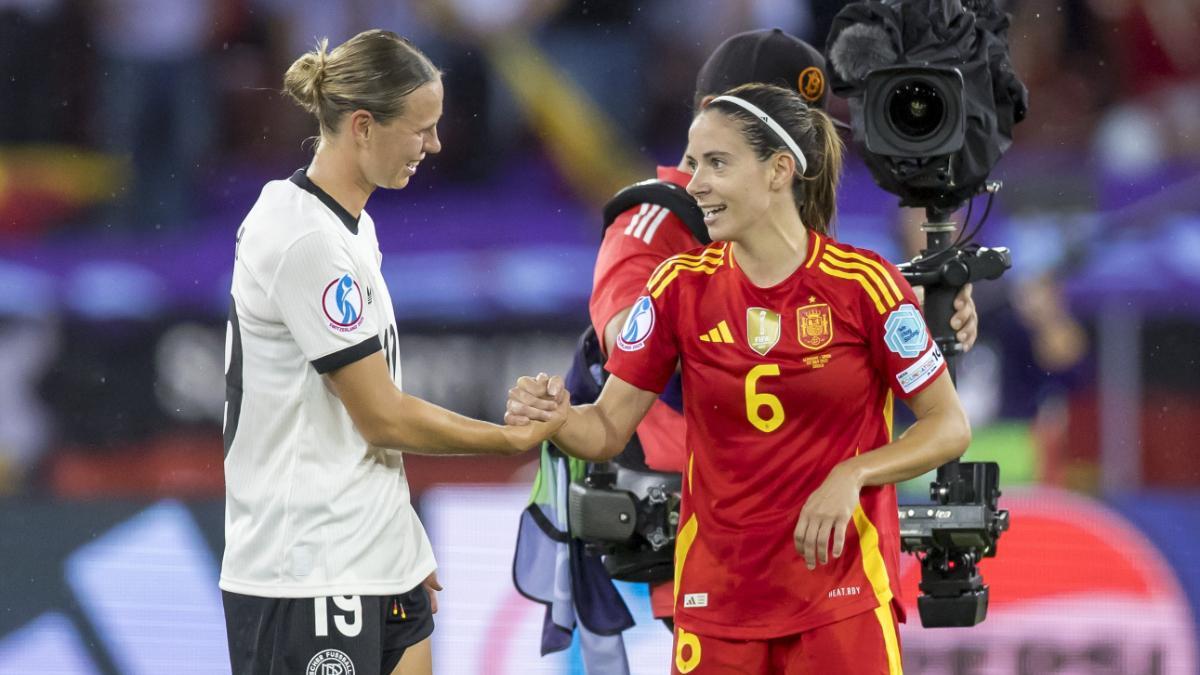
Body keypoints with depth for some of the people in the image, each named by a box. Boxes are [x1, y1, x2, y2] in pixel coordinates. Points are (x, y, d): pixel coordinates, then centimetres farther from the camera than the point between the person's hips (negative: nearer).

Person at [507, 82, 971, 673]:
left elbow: (949, 427, -4)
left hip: (842, 596, -3)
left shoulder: (863, 284, -8)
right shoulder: (681, 286, 1)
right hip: (715, 598, 3)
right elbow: (608, 430, 0)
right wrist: (556, 418, -22)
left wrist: (852, 475, -19)